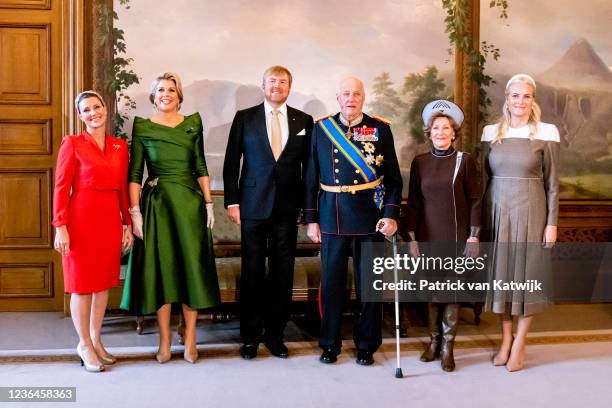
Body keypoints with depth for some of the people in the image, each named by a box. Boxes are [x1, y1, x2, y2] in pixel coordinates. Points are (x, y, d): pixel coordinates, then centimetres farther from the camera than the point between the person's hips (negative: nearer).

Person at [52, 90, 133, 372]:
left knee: (104, 283, 11)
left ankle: (96, 341, 25)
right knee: (82, 285, 3)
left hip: (110, 220, 5)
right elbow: (61, 187, -7)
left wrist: (127, 224, 10)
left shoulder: (120, 146, 9)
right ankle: (84, 344, 17)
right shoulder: (72, 144, -4)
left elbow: (123, 188, 12)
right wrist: (60, 227, -13)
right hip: (82, 220, -5)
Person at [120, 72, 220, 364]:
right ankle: (165, 340, 14)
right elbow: (134, 173, -1)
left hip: (189, 203, 1)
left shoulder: (193, 123, 6)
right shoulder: (142, 127, 1)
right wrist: (135, 212, -8)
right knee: (160, 269, 4)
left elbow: (200, 167, 9)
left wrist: (208, 203, 3)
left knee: (192, 267, 4)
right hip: (157, 204, -1)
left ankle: (190, 340, 14)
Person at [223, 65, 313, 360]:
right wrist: (231, 201, -3)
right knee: (252, 274, 4)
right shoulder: (245, 118, 4)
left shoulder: (304, 121, 8)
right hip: (253, 206, -1)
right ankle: (250, 336, 15)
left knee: (282, 274, 6)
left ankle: (275, 334, 19)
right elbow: (231, 162, 4)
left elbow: (309, 166, 9)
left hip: (288, 207, 1)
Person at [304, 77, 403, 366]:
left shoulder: (381, 129, 1)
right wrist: (311, 219, 2)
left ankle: (366, 345, 23)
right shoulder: (321, 127, 4)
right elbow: (311, 177, 5)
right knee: (331, 282, 8)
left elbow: (393, 178, 1)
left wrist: (391, 214, -9)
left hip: (370, 216, -1)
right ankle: (330, 343, 24)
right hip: (332, 215, 1)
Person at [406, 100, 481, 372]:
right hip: (428, 236, 2)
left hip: (456, 237, -2)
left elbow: (475, 201, -2)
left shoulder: (465, 160, -2)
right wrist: (412, 237, 2)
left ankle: (448, 347, 12)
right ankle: (434, 341, 22)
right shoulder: (419, 162, 5)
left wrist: (473, 236, -6)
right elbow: (413, 202, 6)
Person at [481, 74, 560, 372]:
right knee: (500, 273, 8)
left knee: (527, 272, 3)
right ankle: (505, 339, 22)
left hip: (530, 212, -3)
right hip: (497, 210, 3)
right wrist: (480, 218, 6)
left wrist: (552, 222, -4)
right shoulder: (491, 132, 5)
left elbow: (552, 181, -1)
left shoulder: (546, 132, -3)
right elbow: (483, 177, 8)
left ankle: (519, 343, 16)